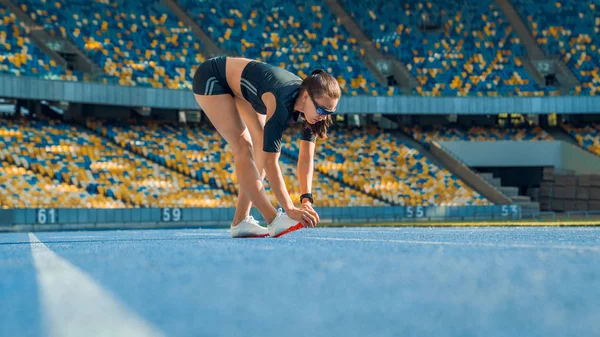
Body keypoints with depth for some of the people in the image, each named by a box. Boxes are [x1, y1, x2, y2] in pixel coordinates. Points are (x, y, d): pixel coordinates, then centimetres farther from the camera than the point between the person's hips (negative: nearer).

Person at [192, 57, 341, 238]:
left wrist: (306, 199, -24)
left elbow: (306, 157, -14)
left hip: (236, 80, 8)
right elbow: (270, 162, -40)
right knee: (243, 148, -18)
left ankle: (240, 222, 2)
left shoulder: (309, 104, -18)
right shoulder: (282, 103, -39)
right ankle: (274, 220, -19)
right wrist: (290, 209, -43)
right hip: (211, 79, -8)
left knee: (263, 147, 0)